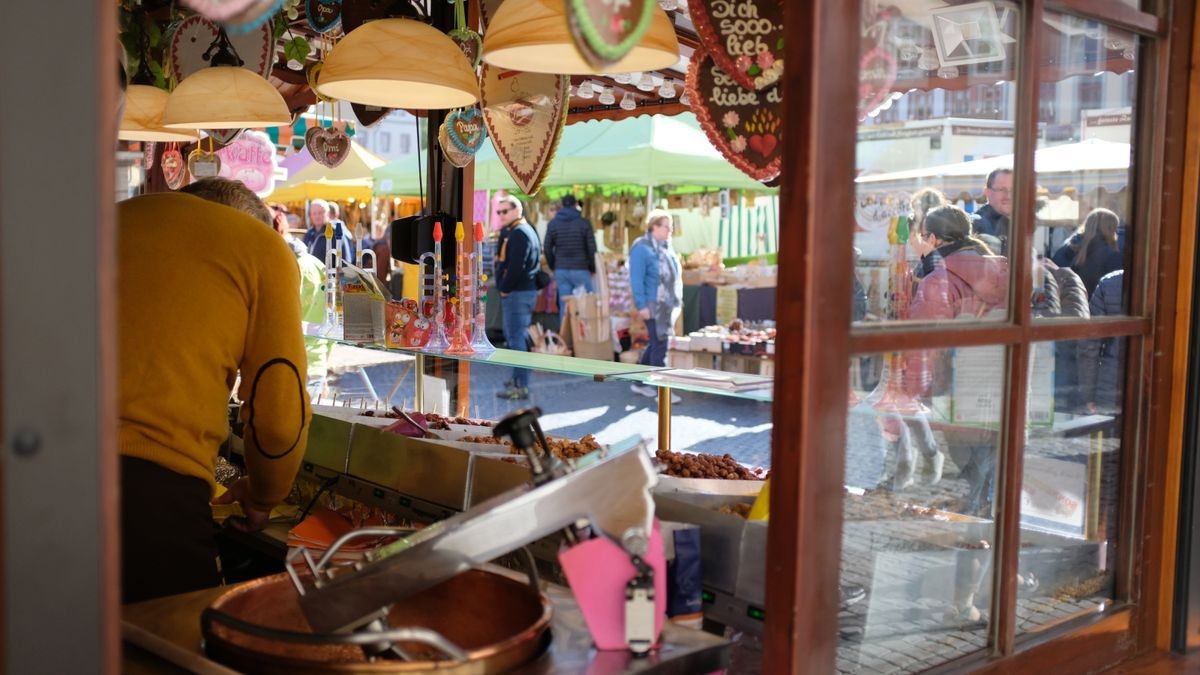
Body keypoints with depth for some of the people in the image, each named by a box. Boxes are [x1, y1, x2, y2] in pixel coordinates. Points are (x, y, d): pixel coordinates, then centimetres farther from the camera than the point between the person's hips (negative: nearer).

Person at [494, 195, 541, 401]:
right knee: (513, 336, 18)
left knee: (517, 338, -10)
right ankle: (518, 379, 28)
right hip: (515, 292, 11)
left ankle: (521, 386, -9)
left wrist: (504, 288, -12)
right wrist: (503, 287, 8)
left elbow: (516, 267, -23)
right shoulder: (511, 232, 19)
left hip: (518, 293, -11)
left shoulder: (519, 233, -14)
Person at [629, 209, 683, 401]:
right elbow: (636, 280, -16)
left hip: (668, 306, 9)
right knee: (660, 346, -8)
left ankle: (640, 382, 26)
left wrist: (678, 301, 18)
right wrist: (641, 305, -20)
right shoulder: (642, 249, -12)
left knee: (655, 344, 14)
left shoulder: (666, 247, 14)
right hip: (653, 306, -9)